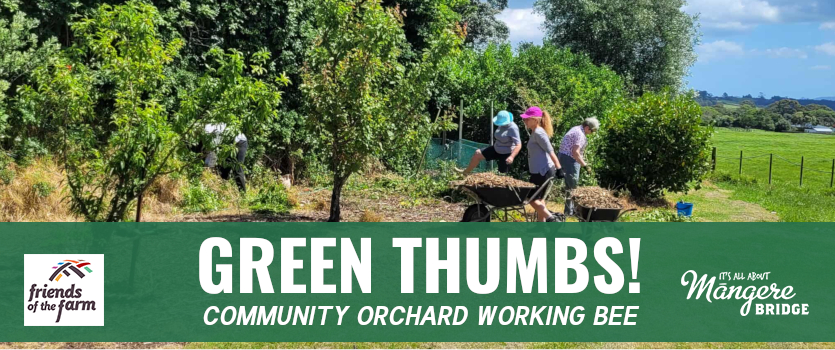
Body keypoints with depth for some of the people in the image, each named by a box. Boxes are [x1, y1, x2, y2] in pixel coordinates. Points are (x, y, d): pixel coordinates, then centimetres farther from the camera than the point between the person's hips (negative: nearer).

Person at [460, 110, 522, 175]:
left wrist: (512, 157, -44)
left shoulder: (513, 128, -25)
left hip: (506, 154, -8)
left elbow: (518, 145, -31)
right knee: (477, 154, 4)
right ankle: (466, 172, 19)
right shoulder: (502, 125, -1)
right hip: (496, 150, 8)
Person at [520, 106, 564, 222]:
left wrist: (558, 169, -23)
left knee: (532, 199, -5)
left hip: (542, 171, -10)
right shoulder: (535, 132, 13)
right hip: (541, 171, 10)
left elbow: (550, 151, -20)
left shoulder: (538, 133, -16)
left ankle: (551, 218, -5)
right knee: (538, 198, 15)